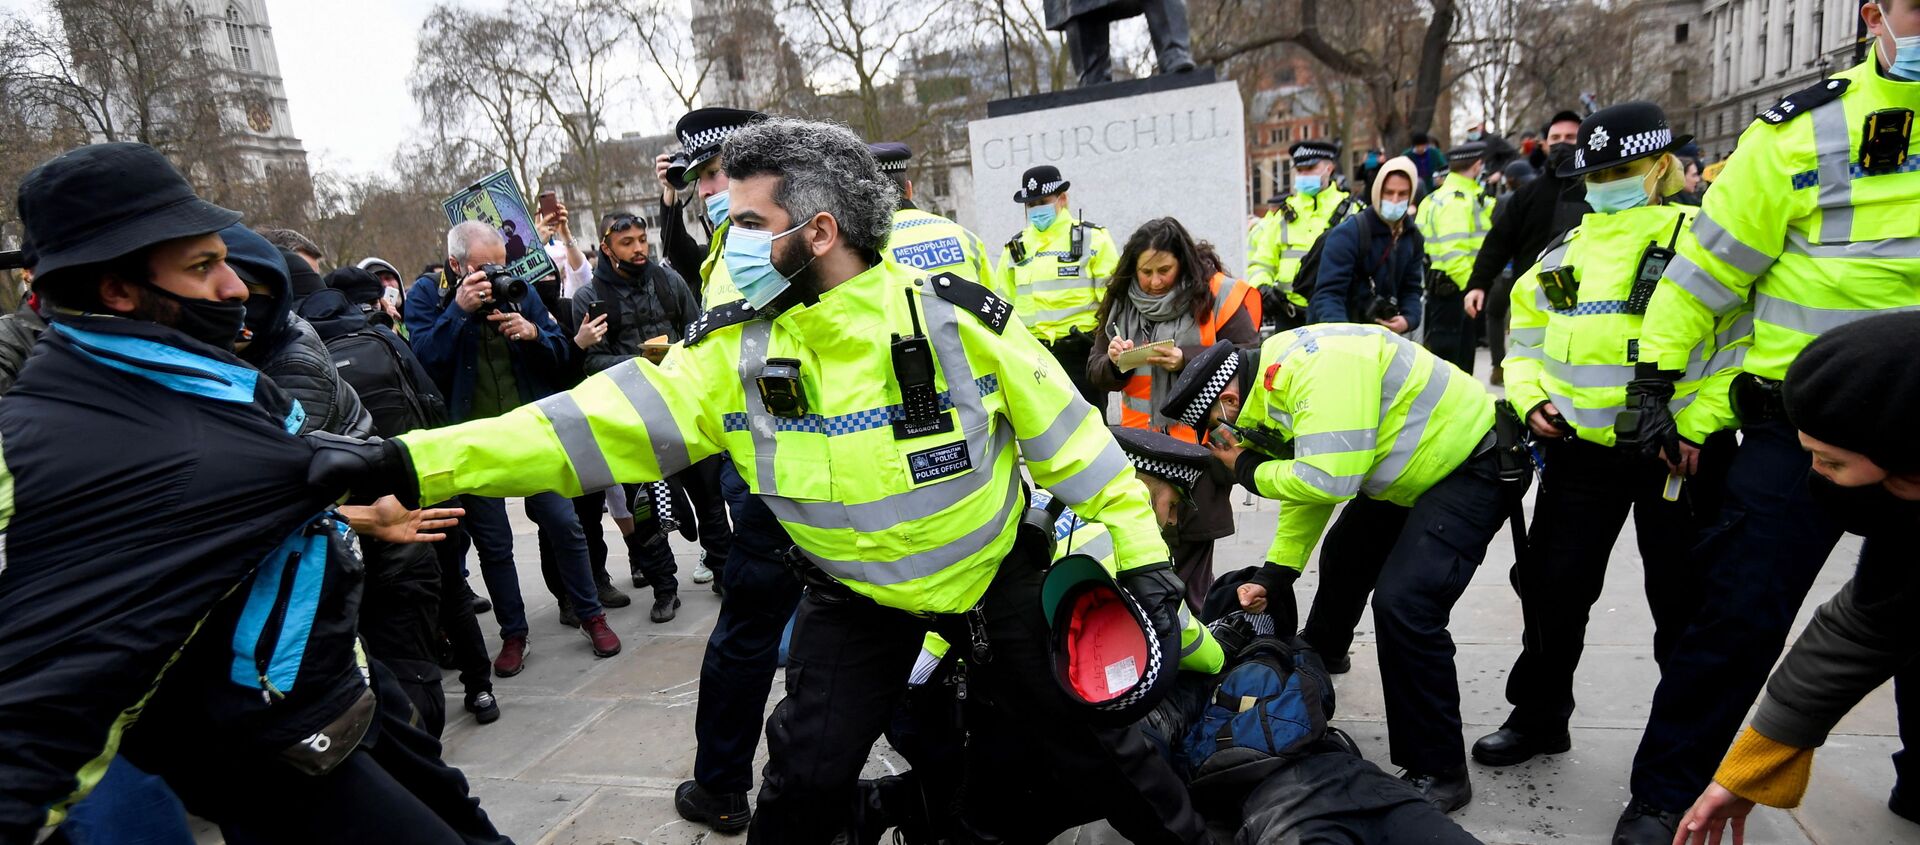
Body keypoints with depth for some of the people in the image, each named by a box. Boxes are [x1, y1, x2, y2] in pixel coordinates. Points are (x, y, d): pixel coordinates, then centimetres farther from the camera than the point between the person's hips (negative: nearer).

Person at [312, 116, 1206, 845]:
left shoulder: (954, 316, -22)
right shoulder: (734, 351, -15)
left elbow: (1064, 431, -13)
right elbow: (602, 419, -20)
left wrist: (1139, 551, -10)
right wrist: (405, 461, -27)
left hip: (998, 571, -1)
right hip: (857, 594, 2)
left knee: (1088, 743, 11)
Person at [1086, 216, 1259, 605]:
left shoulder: (1216, 296, -5)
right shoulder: (1121, 302, 8)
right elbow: (1095, 373, 11)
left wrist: (1186, 360, -20)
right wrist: (1113, 362, -11)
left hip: (1200, 445, -4)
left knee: (1189, 557, 3)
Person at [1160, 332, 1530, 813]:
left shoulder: (1319, 367, -31)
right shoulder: (1277, 382, 0)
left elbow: (1327, 481, -36)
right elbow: (1306, 485, 8)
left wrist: (1247, 469, -19)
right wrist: (1274, 575, 4)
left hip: (1477, 464, -10)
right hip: (1409, 470, 10)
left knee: (1403, 605, -21)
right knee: (1345, 556, 24)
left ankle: (1439, 774, -5)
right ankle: (1320, 653, 53)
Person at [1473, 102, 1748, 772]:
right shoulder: (1564, 253, 8)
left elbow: (1740, 347, -9)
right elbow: (1526, 333, 16)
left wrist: (1696, 425, -18)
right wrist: (1530, 397, 1)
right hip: (1580, 449, 4)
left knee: (1684, 599, 9)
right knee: (1551, 585, 9)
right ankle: (1538, 716, 27)